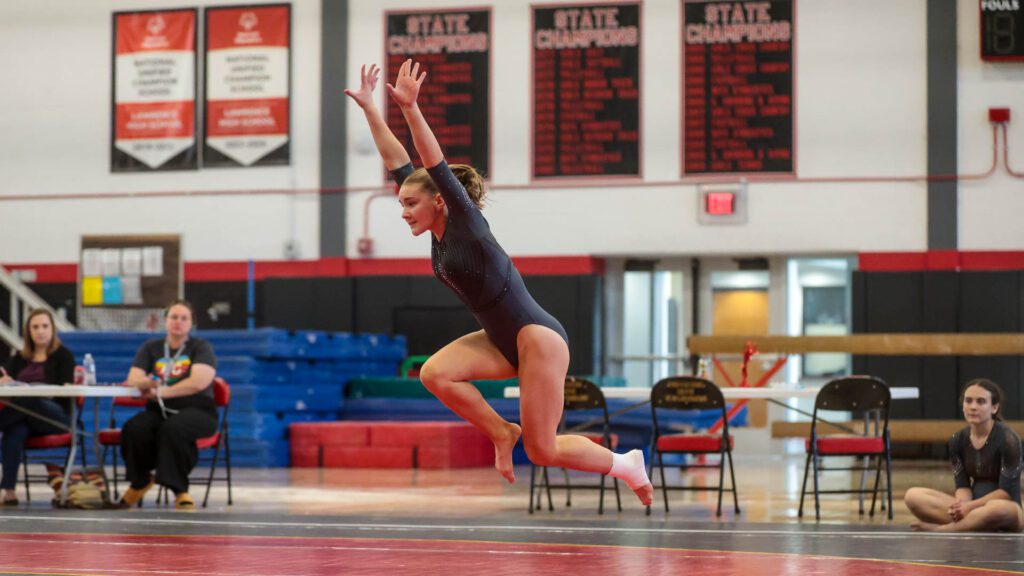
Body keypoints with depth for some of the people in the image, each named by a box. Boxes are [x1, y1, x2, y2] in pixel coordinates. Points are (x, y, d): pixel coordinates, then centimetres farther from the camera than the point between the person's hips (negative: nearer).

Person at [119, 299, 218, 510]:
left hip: (197, 411, -4)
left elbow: (199, 382, -13)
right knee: (132, 429, -29)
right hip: (158, 411, 4)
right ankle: (140, 481, 0)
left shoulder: (201, 348, 4)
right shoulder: (151, 348, 15)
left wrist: (160, 392, -15)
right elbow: (133, 379, 4)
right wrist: (146, 383, -21)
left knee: (172, 429, -39)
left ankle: (180, 490, -26)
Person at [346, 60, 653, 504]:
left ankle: (625, 464, 19)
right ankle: (502, 433, 3)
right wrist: (368, 108, 1)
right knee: (434, 373, -15)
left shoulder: (467, 223, -15)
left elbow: (437, 167, -29)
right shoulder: (438, 233, 4)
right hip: (502, 340, 8)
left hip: (538, 337, -8)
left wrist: (411, 110, -38)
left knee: (542, 450, -4)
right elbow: (397, 162, 4)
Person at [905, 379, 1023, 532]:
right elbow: (963, 486, 1)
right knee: (913, 495, -13)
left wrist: (970, 506, -23)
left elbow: (1007, 491, -14)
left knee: (996, 508, -44)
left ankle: (939, 529, -24)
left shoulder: (1008, 439, -12)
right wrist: (960, 505, -22)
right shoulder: (958, 440, 4)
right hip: (971, 509, 5)